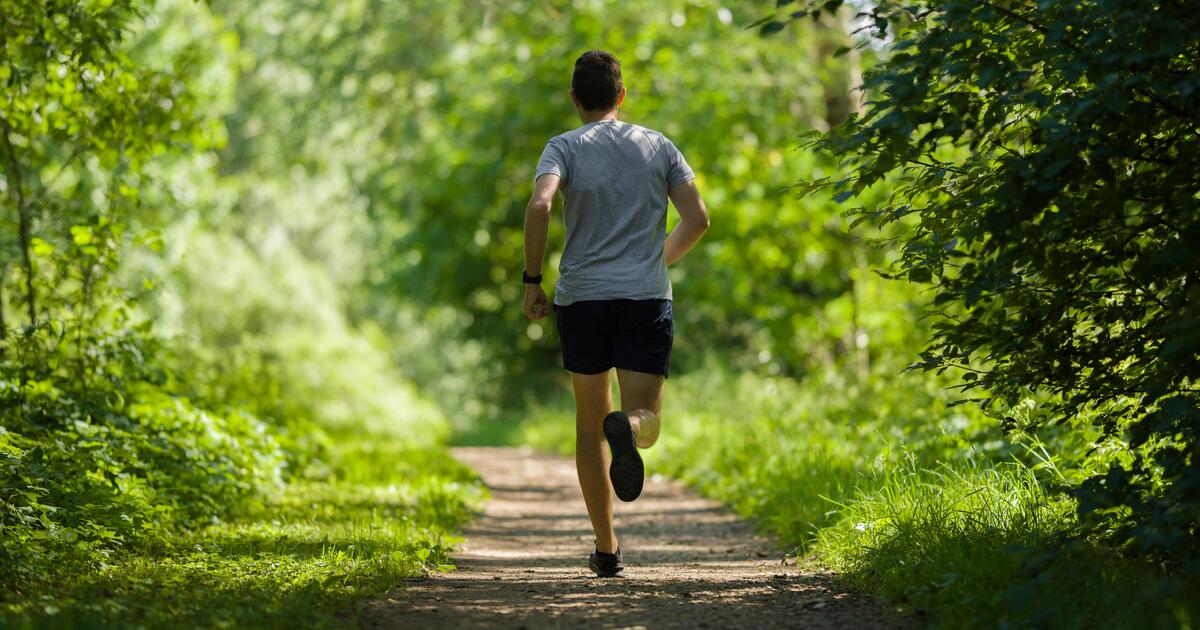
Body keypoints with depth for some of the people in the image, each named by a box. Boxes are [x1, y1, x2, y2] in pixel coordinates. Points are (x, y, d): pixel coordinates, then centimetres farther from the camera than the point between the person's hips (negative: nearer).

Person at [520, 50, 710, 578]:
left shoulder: (565, 147, 2)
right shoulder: (658, 146, 9)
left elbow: (539, 206, -16)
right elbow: (698, 219, 5)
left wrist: (532, 280, -8)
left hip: (581, 298, 0)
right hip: (647, 298, 0)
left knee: (590, 424, 12)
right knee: (647, 419, -1)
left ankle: (607, 550, 12)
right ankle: (628, 427, -40)